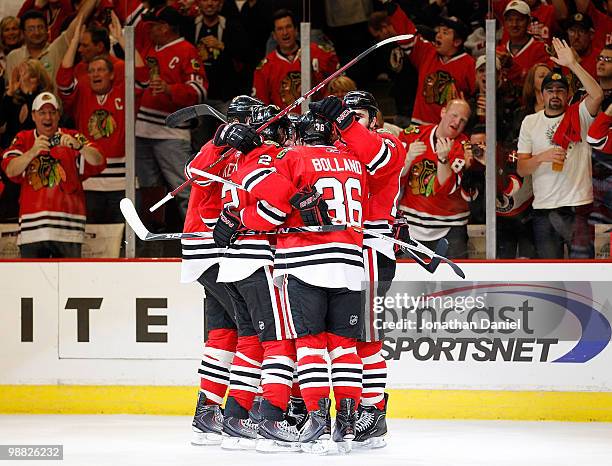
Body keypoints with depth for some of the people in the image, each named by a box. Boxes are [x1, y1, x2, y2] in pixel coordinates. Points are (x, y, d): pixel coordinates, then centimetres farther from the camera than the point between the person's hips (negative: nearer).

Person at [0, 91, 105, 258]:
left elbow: (98, 163, -7)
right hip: (32, 227, 1)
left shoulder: (72, 138, 8)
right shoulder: (23, 139, 11)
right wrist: (33, 151, -22)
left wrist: (78, 146, -25)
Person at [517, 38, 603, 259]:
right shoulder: (530, 122, 10)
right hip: (543, 208, 3)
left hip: (577, 206, -3)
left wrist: (572, 64, -21)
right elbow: (521, 169, 6)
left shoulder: (579, 116, 3)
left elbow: (597, 94, -19)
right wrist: (542, 157, -14)